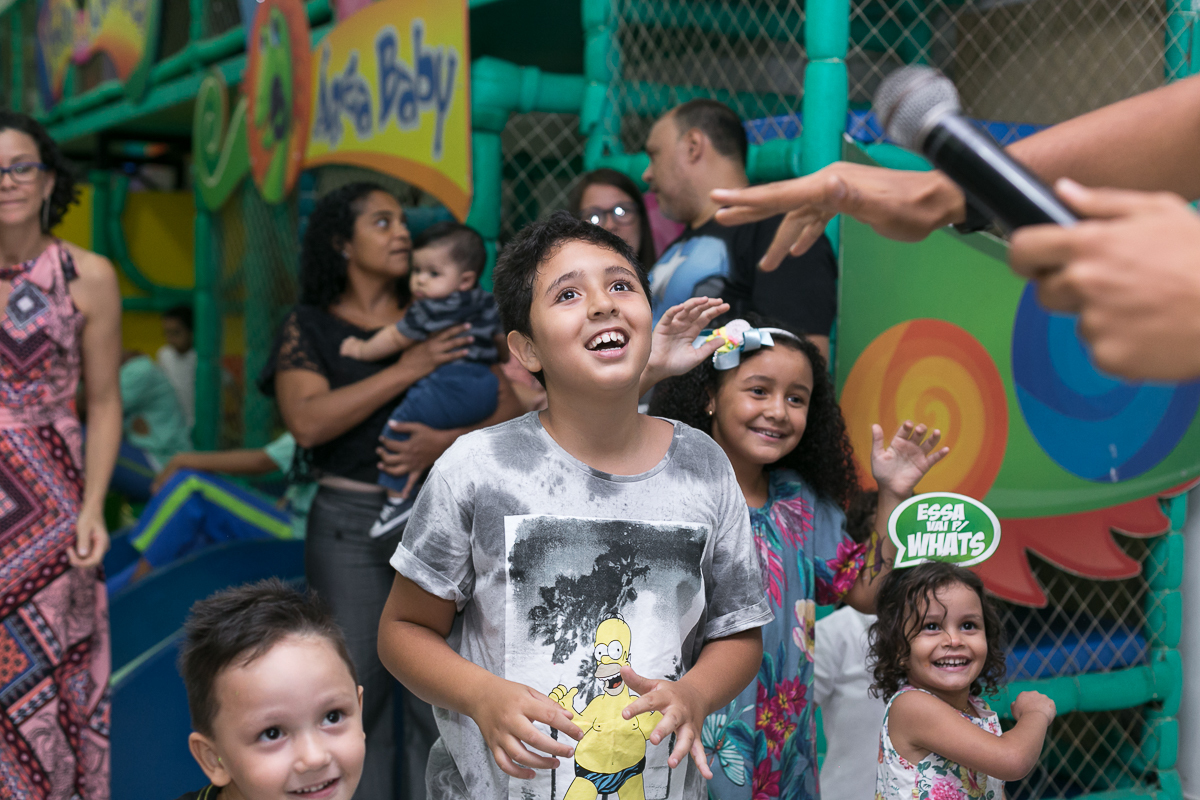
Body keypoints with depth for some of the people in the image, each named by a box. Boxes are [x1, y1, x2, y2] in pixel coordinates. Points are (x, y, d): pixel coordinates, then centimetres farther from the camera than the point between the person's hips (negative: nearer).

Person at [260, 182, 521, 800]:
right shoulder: (311, 326, 7)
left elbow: (508, 408, 5)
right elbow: (307, 422, -10)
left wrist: (448, 443, -14)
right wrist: (408, 370, -13)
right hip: (348, 523, -1)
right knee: (357, 695, 2)